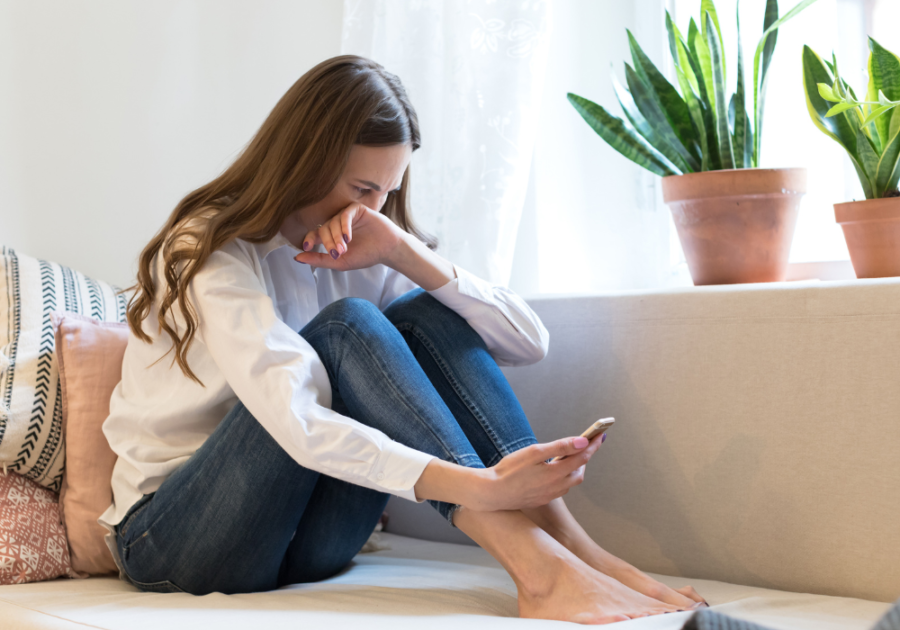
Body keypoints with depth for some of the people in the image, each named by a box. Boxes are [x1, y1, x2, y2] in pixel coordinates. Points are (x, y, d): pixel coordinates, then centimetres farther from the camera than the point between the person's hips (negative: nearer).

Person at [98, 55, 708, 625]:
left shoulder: (361, 252, 5)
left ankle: (569, 544, -27)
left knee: (424, 313, -14)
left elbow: (529, 341, -4)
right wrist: (481, 487, -43)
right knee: (347, 326, -27)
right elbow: (296, 423, -33)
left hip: (306, 542, 6)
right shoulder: (213, 249, -16)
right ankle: (537, 567, -38)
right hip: (169, 540, -5)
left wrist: (403, 251, -17)